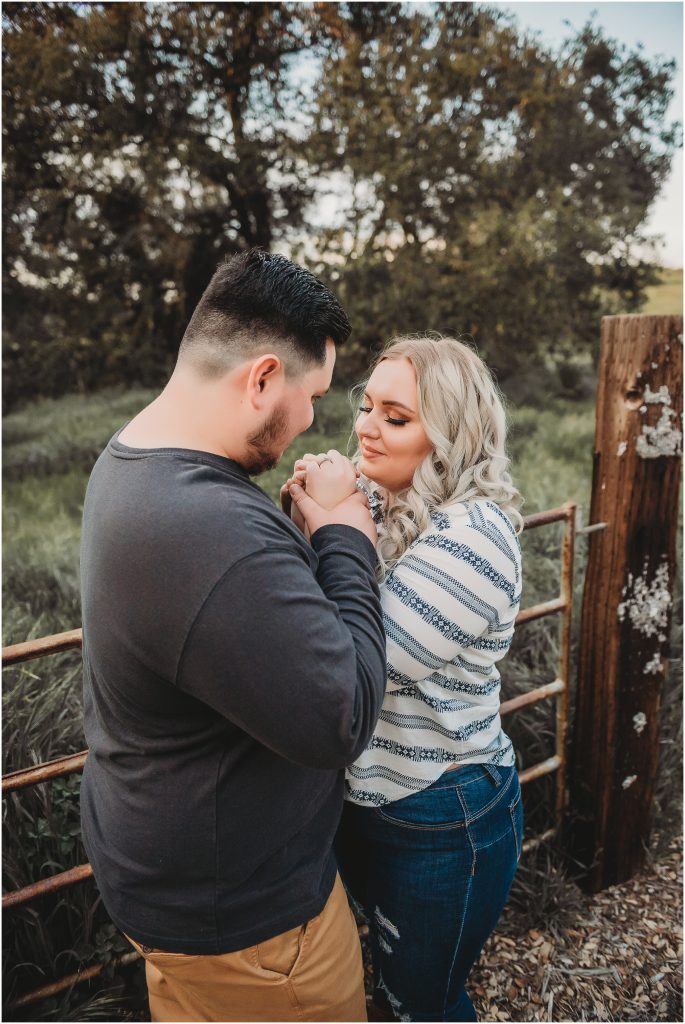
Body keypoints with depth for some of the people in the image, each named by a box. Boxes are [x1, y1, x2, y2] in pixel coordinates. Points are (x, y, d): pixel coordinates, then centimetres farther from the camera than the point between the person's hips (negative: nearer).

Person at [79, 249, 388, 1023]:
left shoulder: (131, 458, -3)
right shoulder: (217, 532, -39)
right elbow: (343, 719, -30)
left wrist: (311, 530, -5)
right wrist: (345, 538, -21)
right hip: (234, 905, -9)